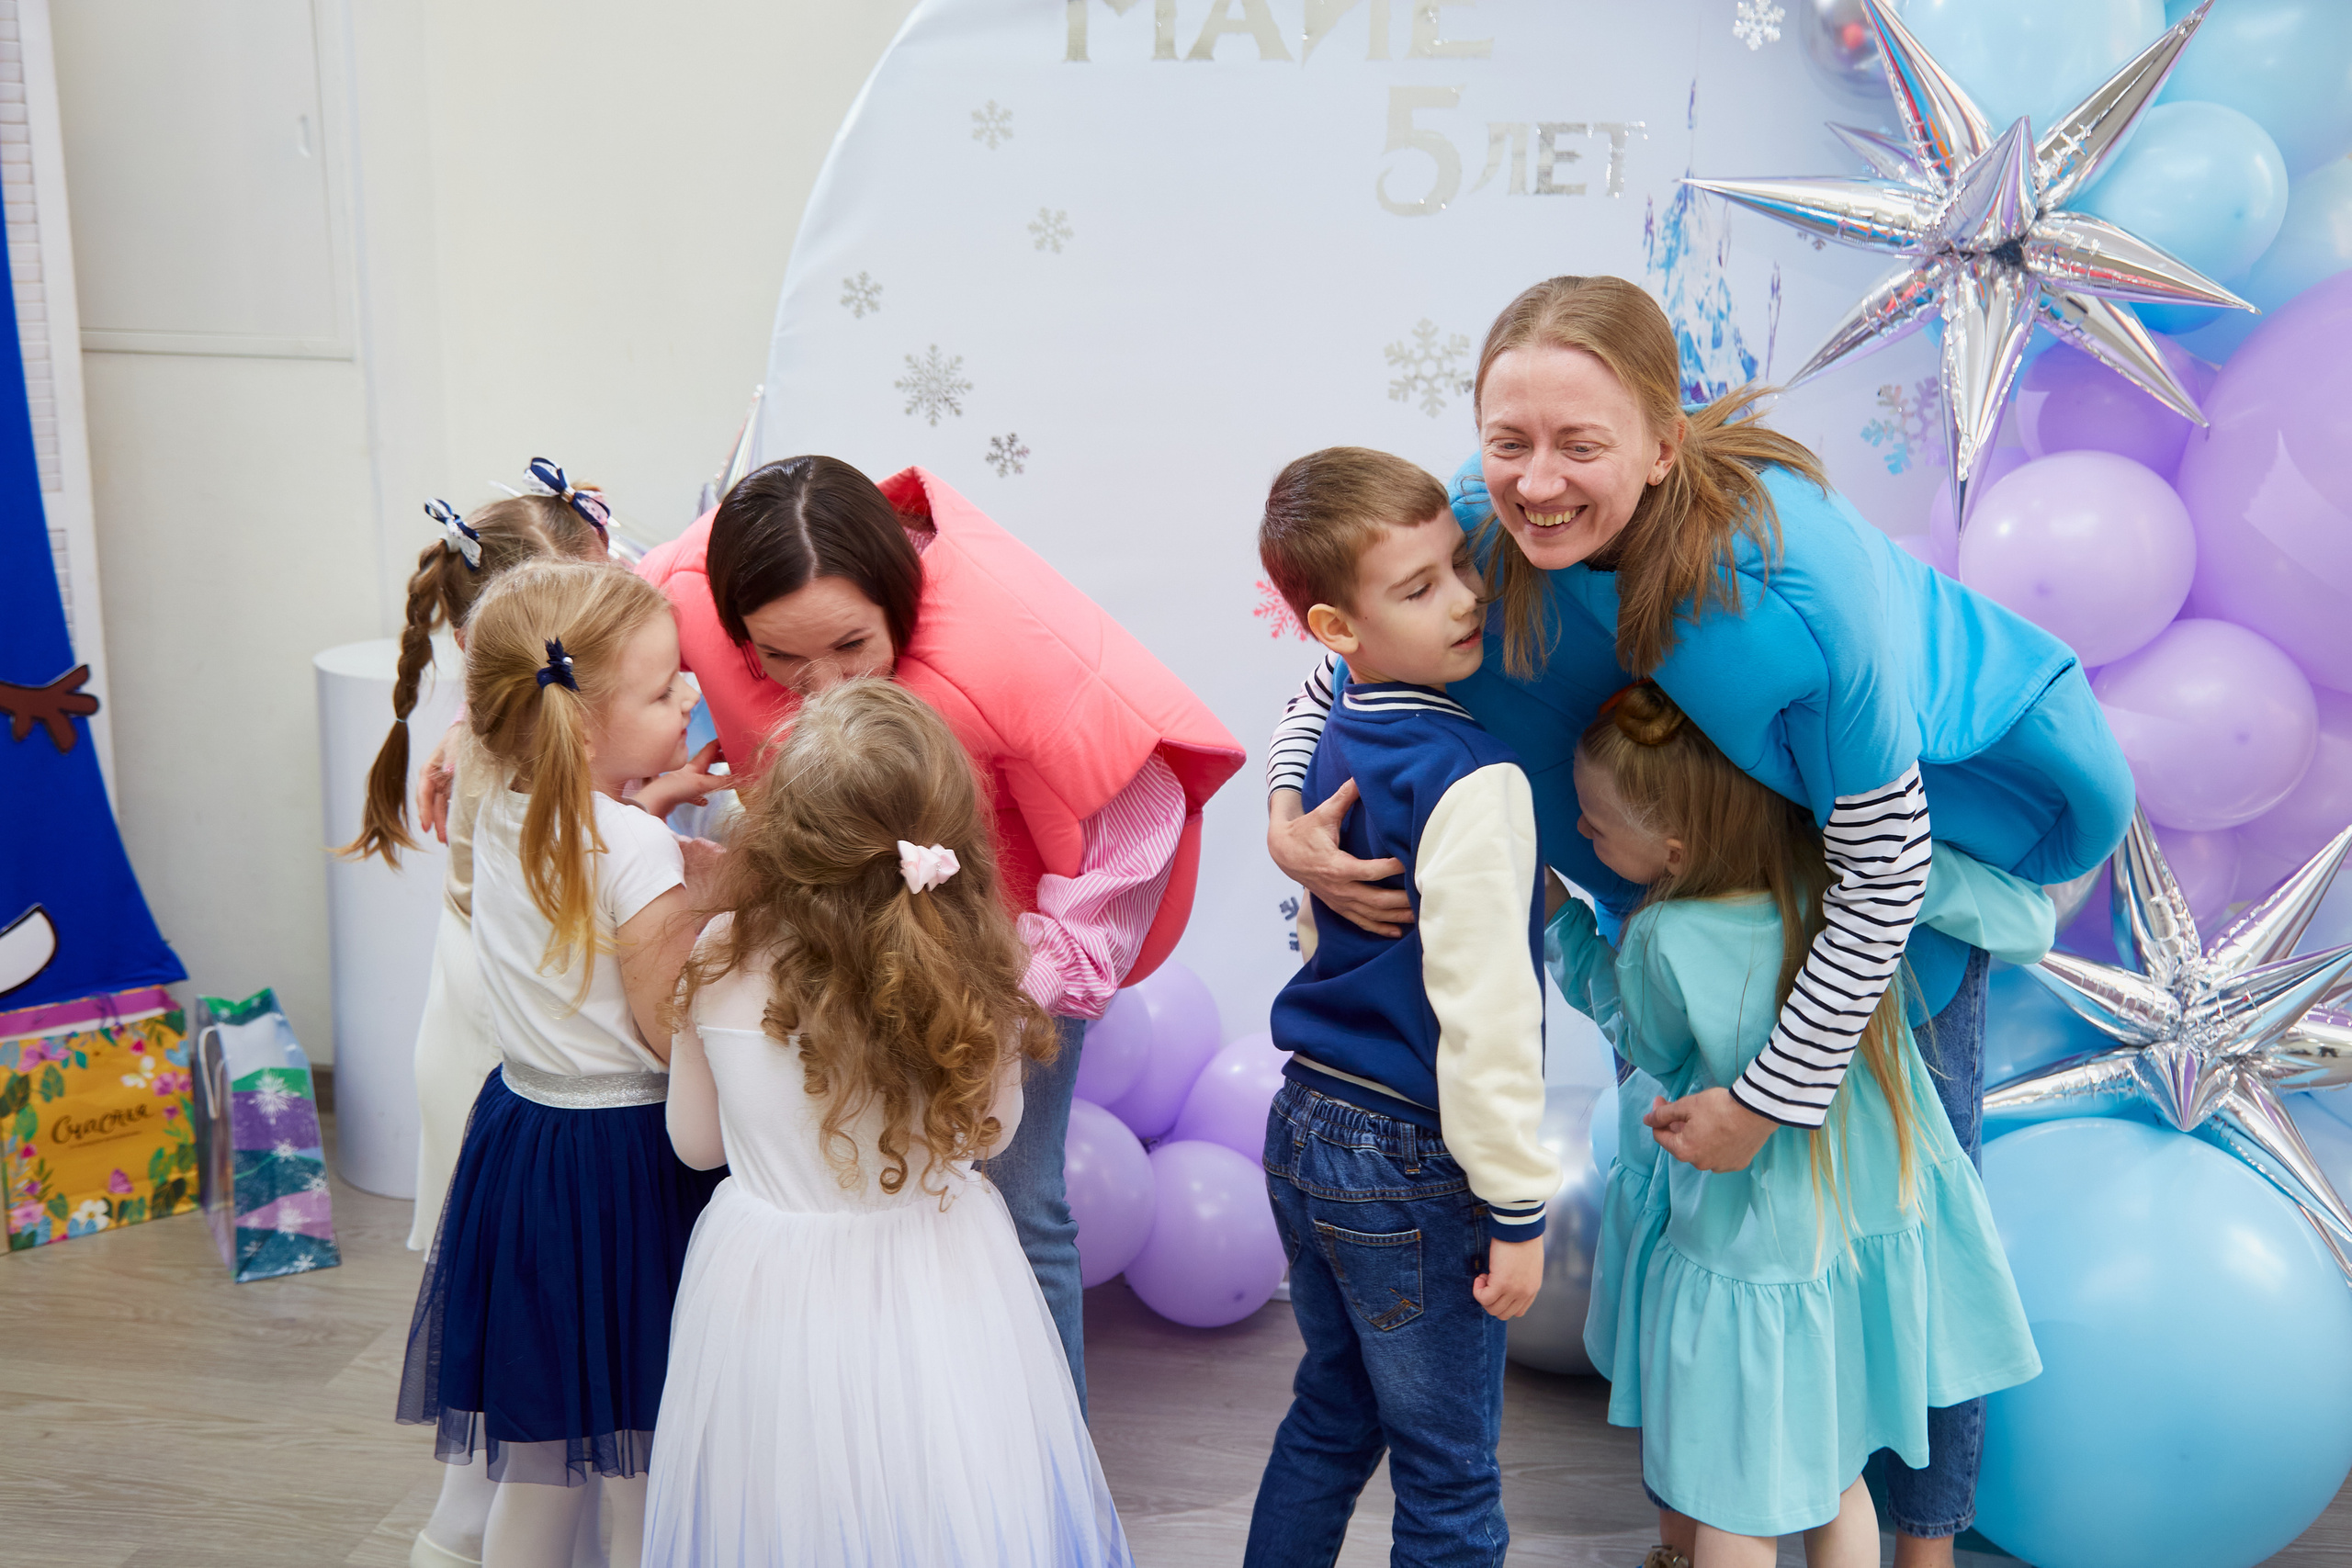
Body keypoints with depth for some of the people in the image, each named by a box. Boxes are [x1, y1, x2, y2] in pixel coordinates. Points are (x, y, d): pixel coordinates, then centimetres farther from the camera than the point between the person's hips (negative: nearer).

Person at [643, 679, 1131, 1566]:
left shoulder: (719, 961, -17)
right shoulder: (978, 976, -20)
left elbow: (696, 1141, -1)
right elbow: (992, 1127, -1)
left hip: (767, 1287, 1)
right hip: (937, 1292, 0)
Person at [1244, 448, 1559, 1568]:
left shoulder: (1336, 744, 4)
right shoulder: (1475, 781, -22)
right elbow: (1484, 1010, -23)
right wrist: (1518, 1207, -15)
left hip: (1305, 1126, 8)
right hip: (1410, 1166, -8)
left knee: (1330, 1417, 24)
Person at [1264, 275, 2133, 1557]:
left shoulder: (1797, 577, -41)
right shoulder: (1487, 522, -28)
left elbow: (1882, 868, -31)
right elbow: (1345, 673, -9)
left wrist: (1771, 1098, -26)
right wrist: (1286, 815, -29)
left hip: (1936, 803, -4)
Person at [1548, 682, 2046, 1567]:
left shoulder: (1663, 945, -29)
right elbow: (2029, 928, -11)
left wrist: (1559, 919, 3)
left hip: (1749, 1256, -5)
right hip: (1887, 1220, 5)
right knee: (1836, 1481, 27)